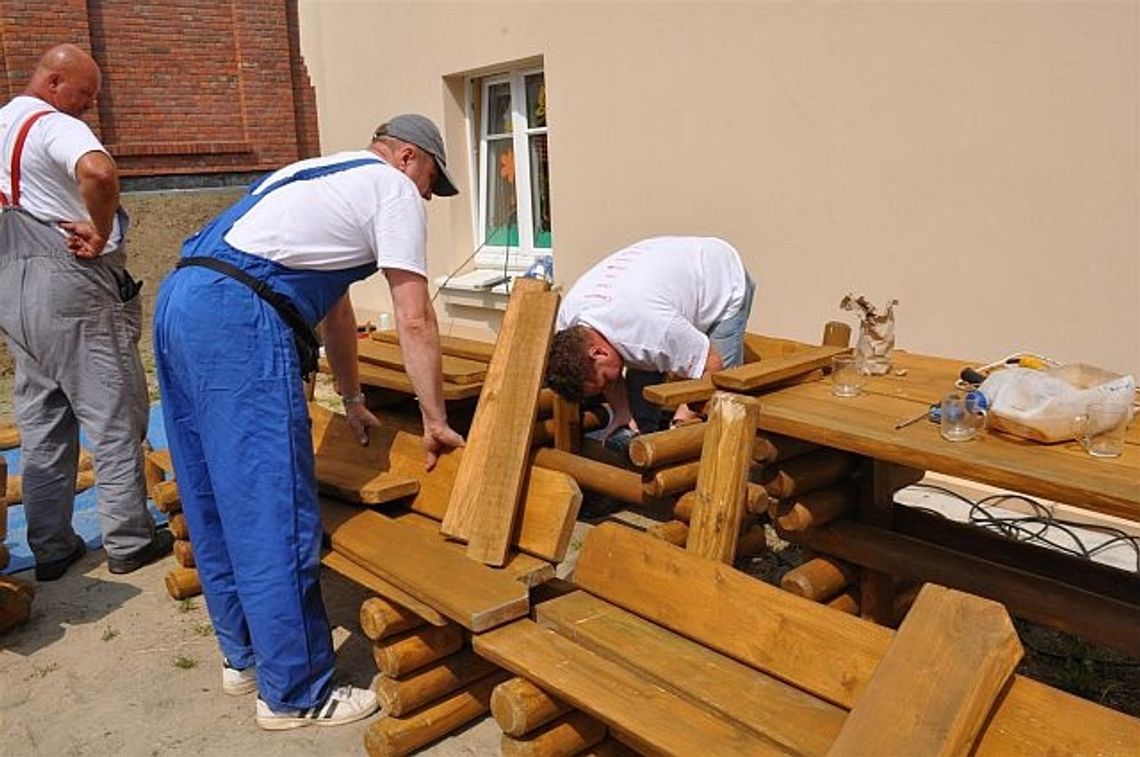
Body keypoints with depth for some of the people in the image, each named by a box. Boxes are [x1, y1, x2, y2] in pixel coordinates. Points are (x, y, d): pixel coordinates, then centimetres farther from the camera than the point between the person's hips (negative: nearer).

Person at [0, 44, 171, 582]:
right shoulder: (55, 126, -13)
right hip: (70, 284, -9)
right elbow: (99, 173, -35)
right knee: (114, 417, 1)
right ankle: (129, 542, 8)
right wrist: (102, 234, -19)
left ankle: (50, 547, 19)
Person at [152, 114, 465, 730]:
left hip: (179, 302, 11)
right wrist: (435, 421, 5)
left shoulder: (326, 174, 31)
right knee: (275, 516, -5)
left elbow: (333, 305, 33)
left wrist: (353, 402, 37)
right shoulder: (394, 189, 4)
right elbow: (414, 321, -3)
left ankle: (243, 656, 30)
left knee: (216, 503, 16)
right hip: (239, 320, -10)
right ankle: (295, 695, 6)